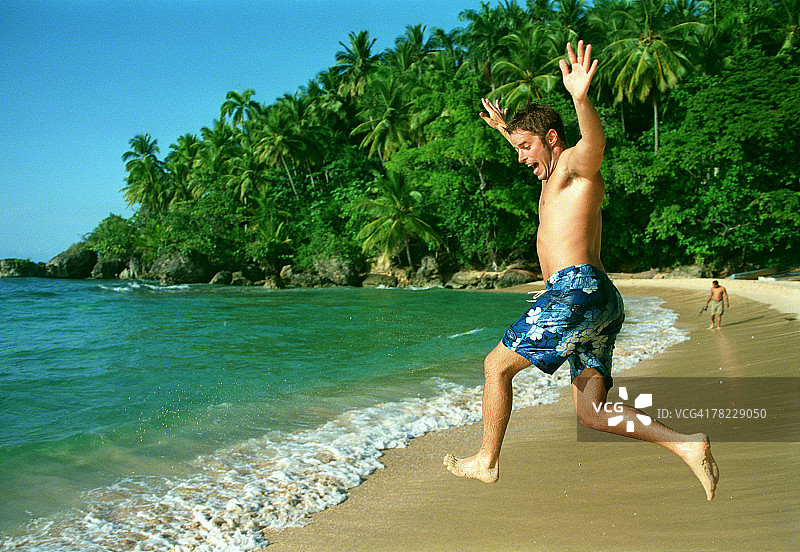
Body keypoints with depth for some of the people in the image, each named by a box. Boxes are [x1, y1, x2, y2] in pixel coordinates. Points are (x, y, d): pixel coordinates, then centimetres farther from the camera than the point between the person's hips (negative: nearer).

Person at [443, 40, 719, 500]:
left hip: (576, 290, -10)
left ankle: (487, 461, 15)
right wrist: (503, 128, 58)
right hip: (603, 304, 10)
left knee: (497, 365, 3)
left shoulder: (576, 163, -1)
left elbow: (595, 139, -26)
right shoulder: (558, 174, 27)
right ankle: (686, 445, -6)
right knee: (591, 411, 3)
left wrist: (581, 97, -45)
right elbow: (533, 156, 51)